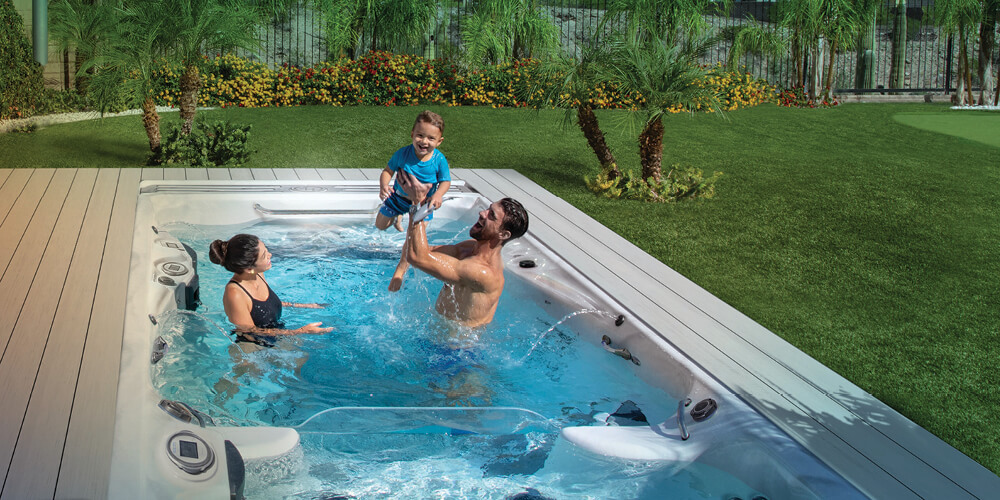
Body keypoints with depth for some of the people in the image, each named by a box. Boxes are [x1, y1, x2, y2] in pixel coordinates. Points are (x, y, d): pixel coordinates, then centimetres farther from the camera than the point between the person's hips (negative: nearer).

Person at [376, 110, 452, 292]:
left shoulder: (439, 159, -25)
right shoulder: (403, 153, -26)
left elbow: (446, 181, -15)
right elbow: (388, 171, -16)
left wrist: (438, 195, -35)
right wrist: (384, 186, -36)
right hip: (398, 197, 2)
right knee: (380, 225, 18)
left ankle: (400, 269, 5)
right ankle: (397, 217, 55)